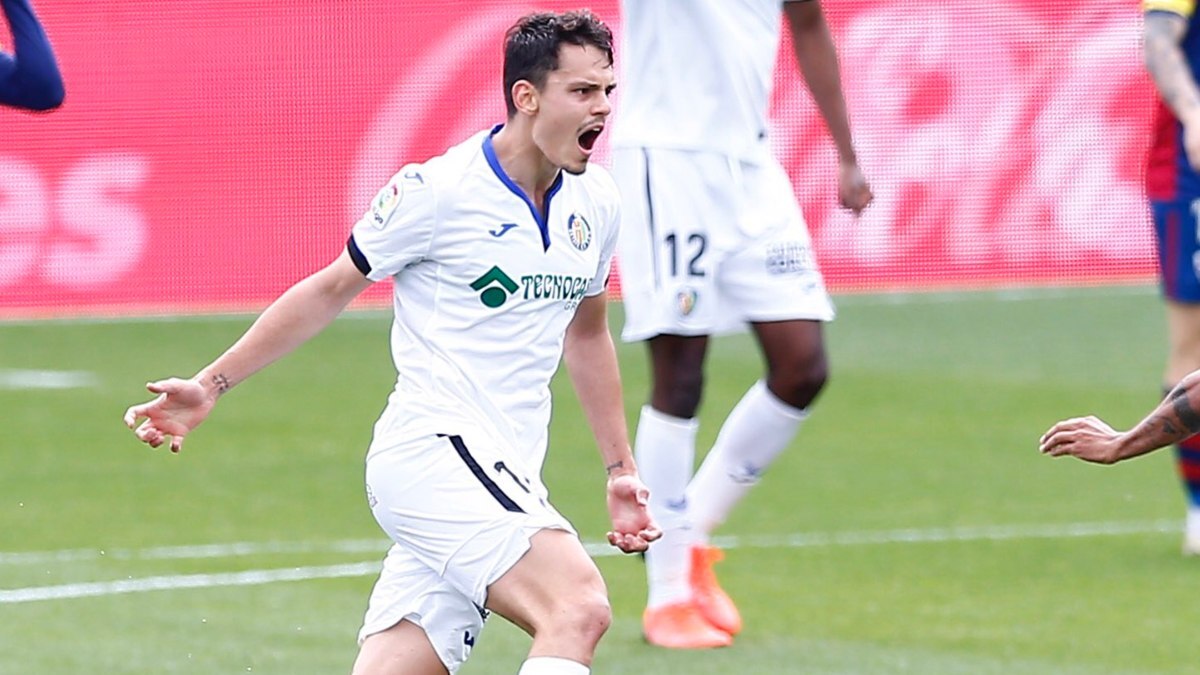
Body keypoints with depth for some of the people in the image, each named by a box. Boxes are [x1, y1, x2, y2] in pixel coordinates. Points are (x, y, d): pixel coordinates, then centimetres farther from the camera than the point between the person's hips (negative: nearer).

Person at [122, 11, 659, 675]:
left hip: (505, 479, 7)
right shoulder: (438, 191, -9)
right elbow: (330, 290, 4)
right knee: (577, 608, -27)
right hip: (432, 447, -7)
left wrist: (620, 470, 27)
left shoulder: (597, 204, 11)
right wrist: (211, 384, 4)